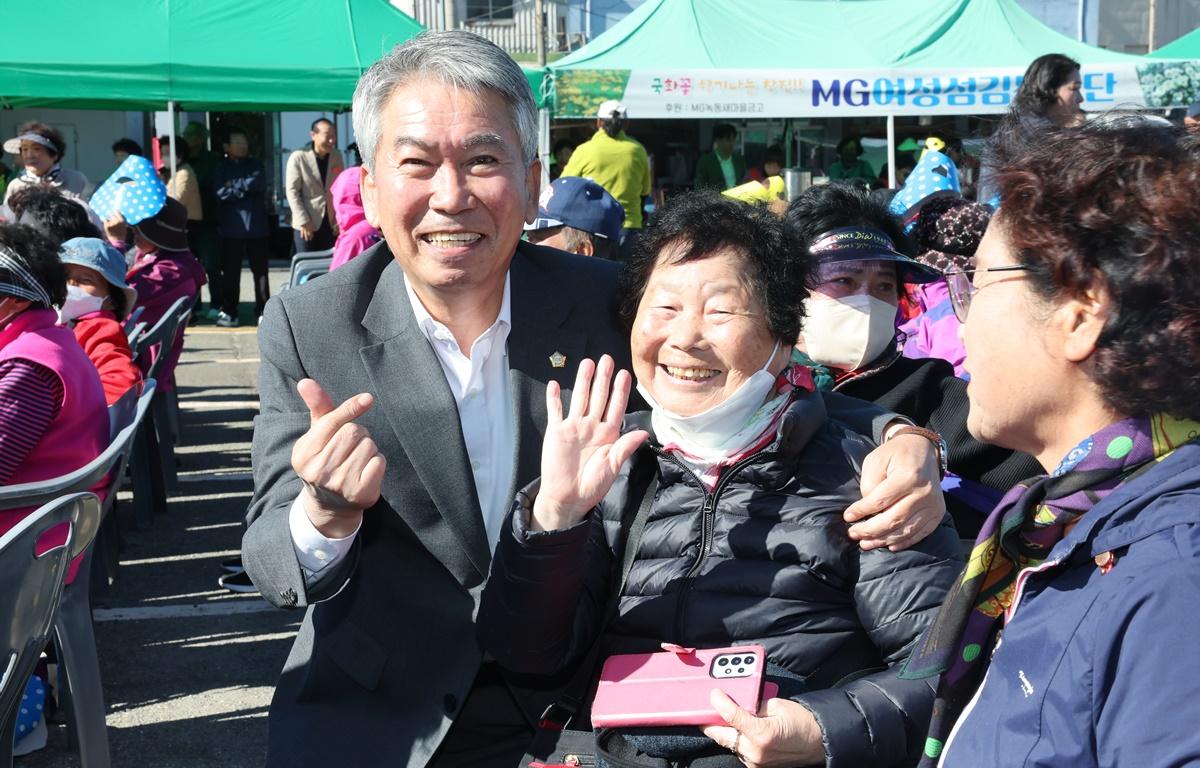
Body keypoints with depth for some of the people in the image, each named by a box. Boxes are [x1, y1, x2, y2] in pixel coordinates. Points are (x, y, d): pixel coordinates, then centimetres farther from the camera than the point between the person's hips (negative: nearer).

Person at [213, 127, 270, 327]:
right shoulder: (221, 168, 7)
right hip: (231, 229, -2)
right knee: (230, 271, 0)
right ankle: (229, 312, 6)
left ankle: (263, 310, 6)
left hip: (256, 226, 2)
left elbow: (260, 183, -7)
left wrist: (236, 186, -6)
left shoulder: (255, 165, 13)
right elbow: (222, 193, -9)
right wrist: (247, 188, -5)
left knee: (260, 270, 1)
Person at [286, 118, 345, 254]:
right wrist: (303, 221, -13)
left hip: (331, 224, 4)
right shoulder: (298, 157, -6)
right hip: (307, 225, -4)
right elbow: (292, 191, -7)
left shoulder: (337, 157, 7)